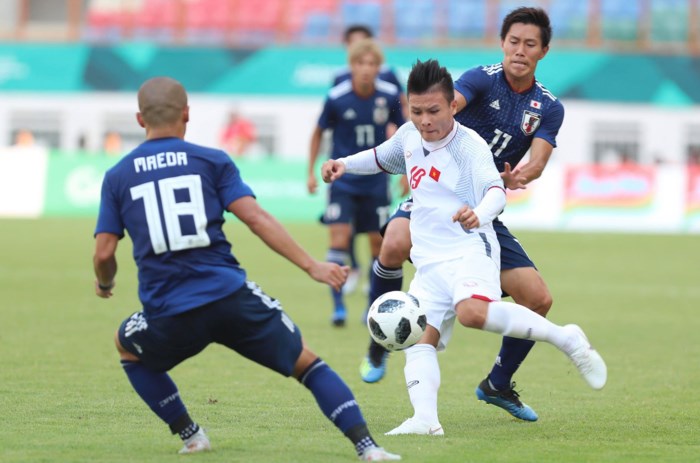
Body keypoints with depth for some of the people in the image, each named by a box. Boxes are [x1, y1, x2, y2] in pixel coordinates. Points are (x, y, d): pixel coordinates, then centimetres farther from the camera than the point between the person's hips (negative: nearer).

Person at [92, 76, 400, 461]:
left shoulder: (117, 177, 9)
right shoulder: (211, 161, 6)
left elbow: (104, 253, 6)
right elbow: (255, 218, -5)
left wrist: (104, 284, 29)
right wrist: (312, 267, -4)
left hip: (168, 314, 0)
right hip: (231, 298, 0)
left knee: (127, 346, 33)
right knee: (306, 362, 14)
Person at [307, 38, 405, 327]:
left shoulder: (389, 96, -8)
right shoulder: (336, 98, -13)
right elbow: (319, 133, 3)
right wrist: (311, 172, 3)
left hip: (376, 181, 2)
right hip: (342, 180, -2)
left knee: (378, 243, 5)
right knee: (340, 236, -14)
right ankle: (338, 306, -7)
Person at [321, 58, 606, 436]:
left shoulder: (469, 146, -12)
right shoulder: (409, 136, 10)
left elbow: (495, 189, -27)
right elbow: (381, 158, 33)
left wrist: (480, 213, -49)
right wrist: (345, 164, 15)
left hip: (469, 249, -7)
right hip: (429, 263, 7)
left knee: (473, 311, -34)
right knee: (419, 336, -12)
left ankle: (565, 339, -23)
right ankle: (425, 418, -27)